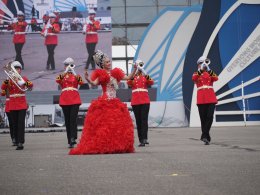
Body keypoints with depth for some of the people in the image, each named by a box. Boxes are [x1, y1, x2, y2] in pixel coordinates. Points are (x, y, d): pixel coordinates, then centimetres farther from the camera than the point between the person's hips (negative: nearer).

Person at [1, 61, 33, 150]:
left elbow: (30, 86, -12)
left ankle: (20, 143, -15)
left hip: (22, 105, -2)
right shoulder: (9, 80, 6)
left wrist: (28, 84, -36)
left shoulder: (23, 79, 4)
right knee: (15, 124, 5)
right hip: (12, 105, 2)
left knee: (21, 123, -11)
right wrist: (5, 82, -32)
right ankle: (17, 141, 13)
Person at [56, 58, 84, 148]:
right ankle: (70, 141, 7)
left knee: (73, 119, -14)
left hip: (75, 99, -1)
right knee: (67, 120, 3)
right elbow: (57, 80, -13)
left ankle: (73, 138, -23)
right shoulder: (62, 75, 12)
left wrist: (74, 73, -25)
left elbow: (81, 82, -11)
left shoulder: (76, 75, 11)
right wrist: (66, 72, -24)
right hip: (65, 100, 1)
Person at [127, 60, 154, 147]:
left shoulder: (145, 76, 7)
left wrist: (146, 75, -29)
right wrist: (134, 72, -25)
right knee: (138, 121, 3)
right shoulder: (133, 76, 8)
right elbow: (129, 83, -14)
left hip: (145, 101, -1)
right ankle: (141, 140, 6)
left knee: (144, 119, -11)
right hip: (135, 102, 2)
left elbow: (151, 83, -12)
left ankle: (144, 138, -19)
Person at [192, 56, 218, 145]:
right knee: (203, 118, 1)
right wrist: (201, 70, -27)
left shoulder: (210, 73, 14)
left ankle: (204, 136, -9)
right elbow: (194, 78, -15)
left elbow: (216, 78, -10)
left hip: (211, 98, 1)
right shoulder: (196, 74, 10)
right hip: (201, 99, -1)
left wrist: (209, 70, -24)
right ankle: (206, 137, 9)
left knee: (210, 116, -13)